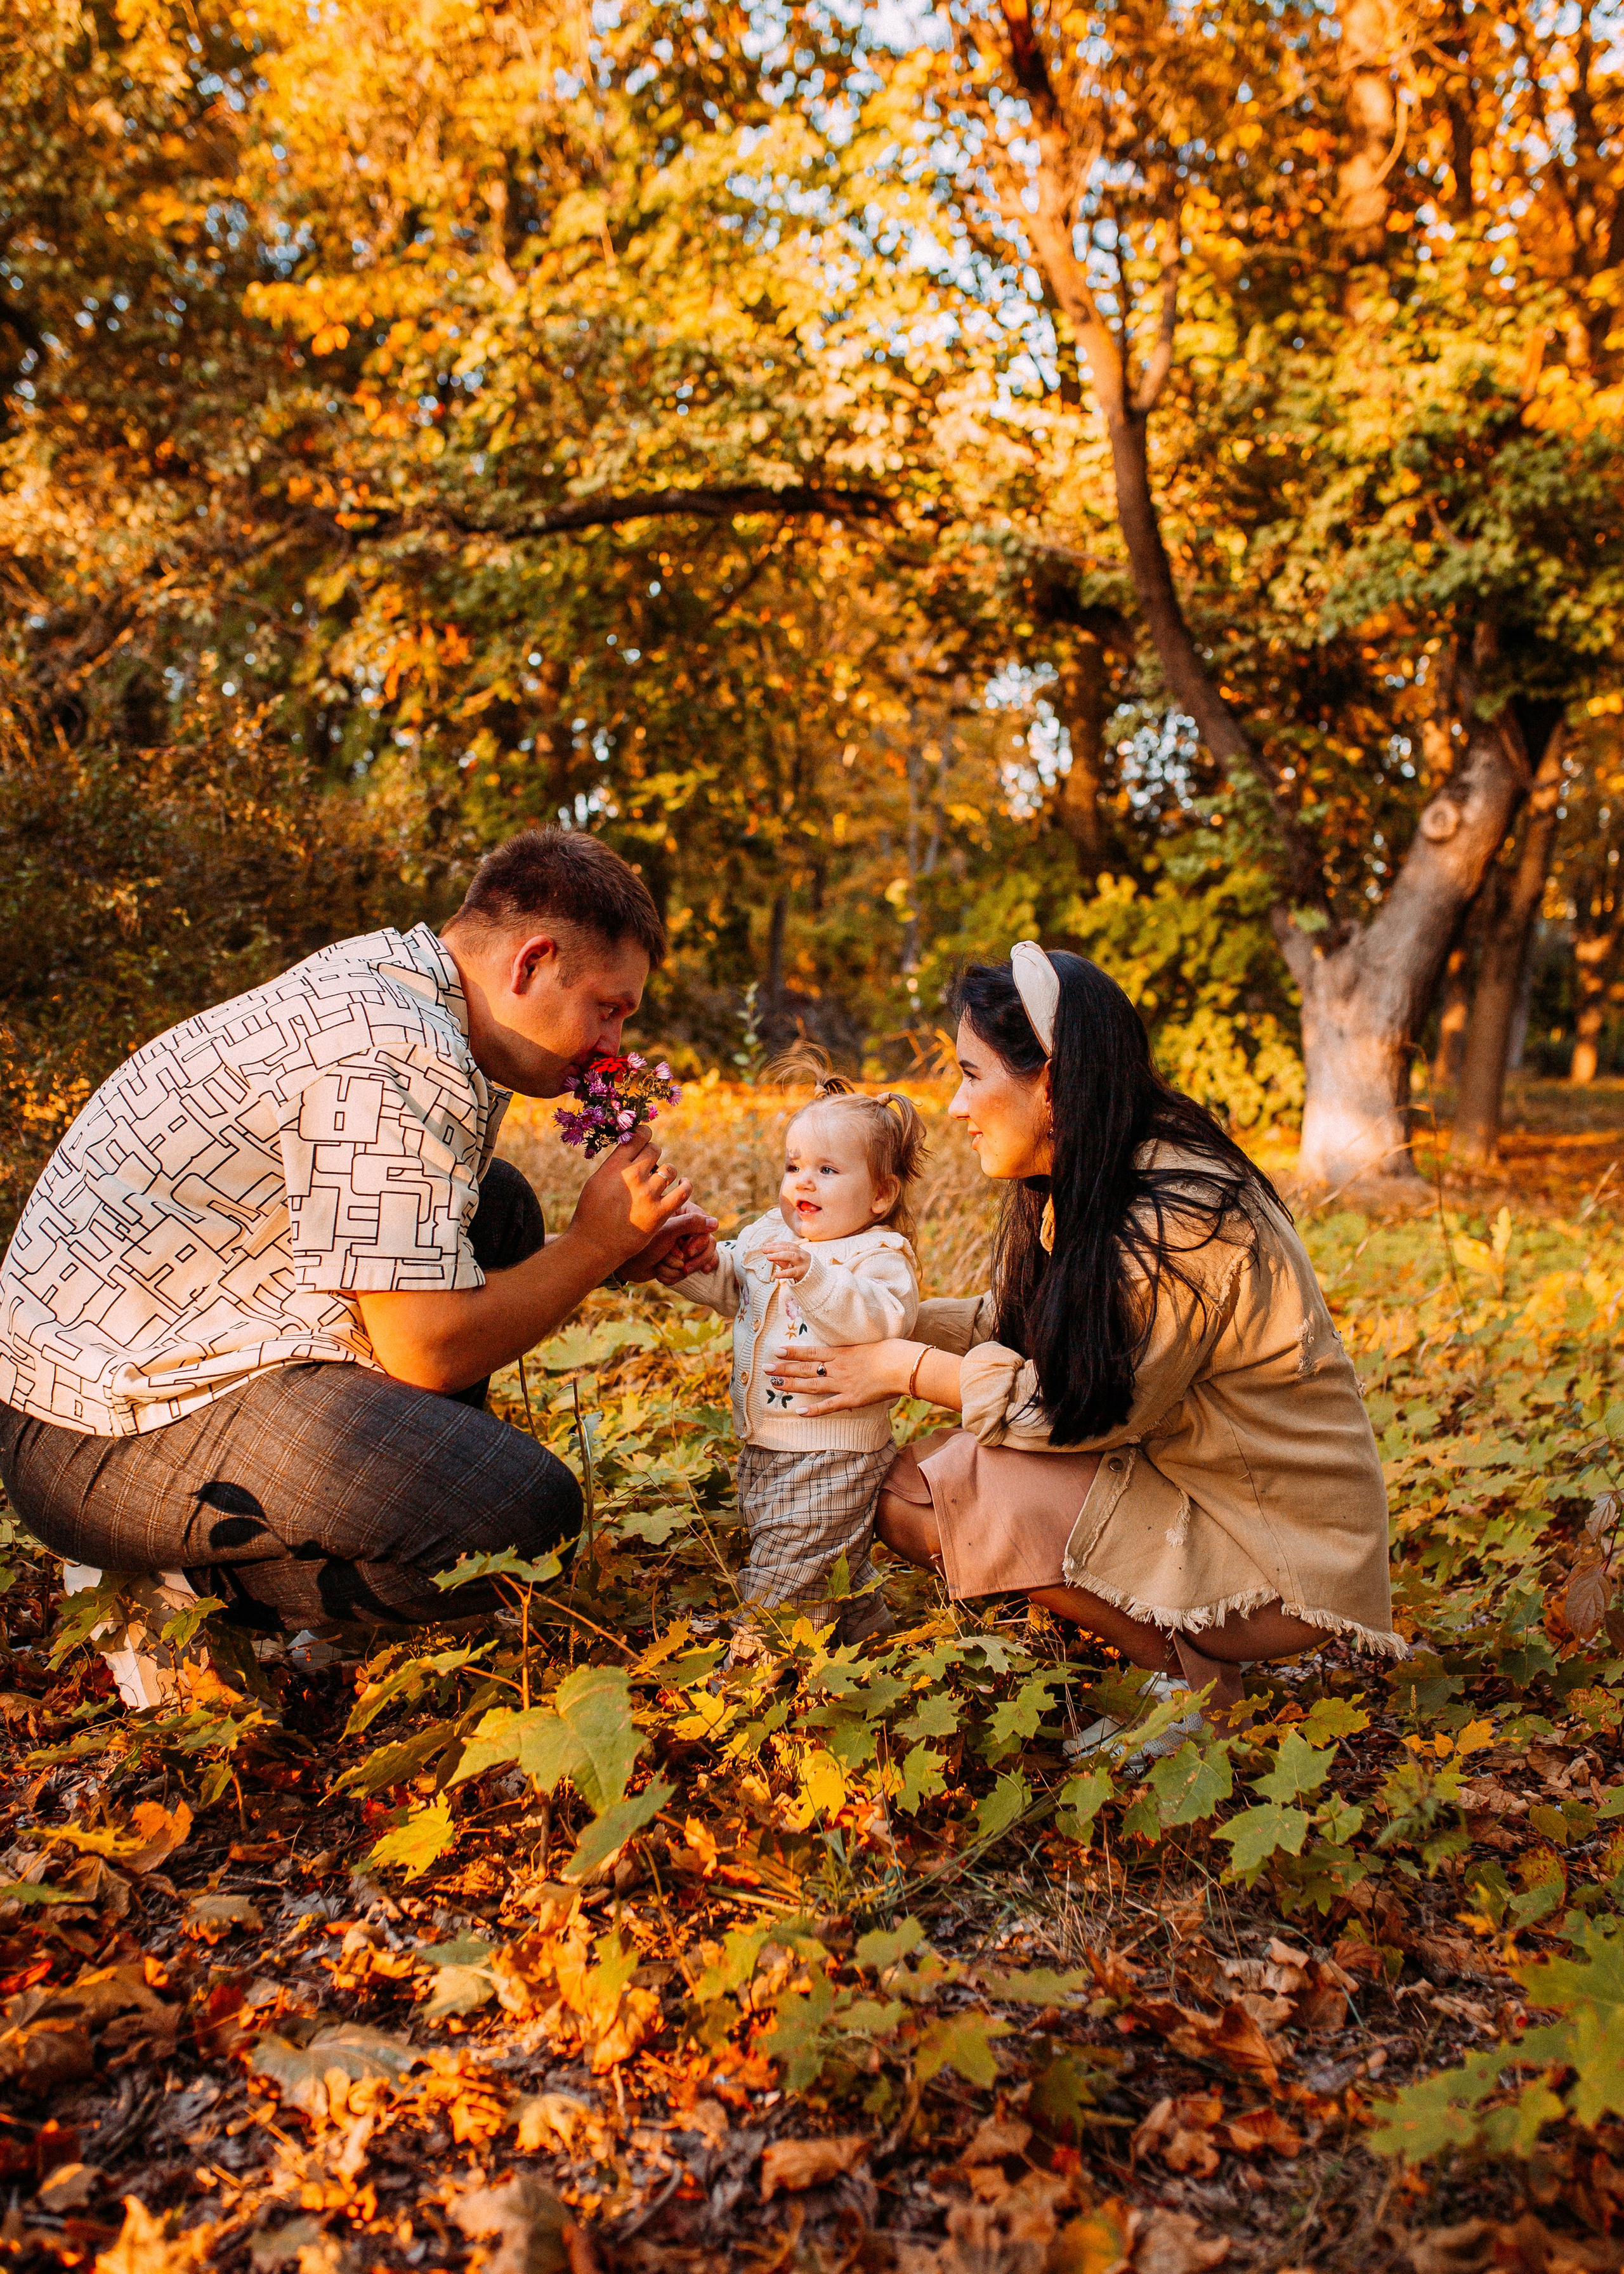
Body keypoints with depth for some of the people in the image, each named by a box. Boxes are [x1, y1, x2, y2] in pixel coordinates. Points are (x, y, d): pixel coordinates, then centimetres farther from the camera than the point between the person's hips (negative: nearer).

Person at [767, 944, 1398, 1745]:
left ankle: (1194, 1677, -4)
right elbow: (1003, 1325, 10)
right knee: (902, 1485, -2)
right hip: (1168, 1466, 9)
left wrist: (904, 1368, -16)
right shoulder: (1074, 1192, 1)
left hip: (1279, 1553, -9)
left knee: (939, 1501, -20)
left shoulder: (1180, 1220, -26)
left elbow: (1089, 1406, -22)